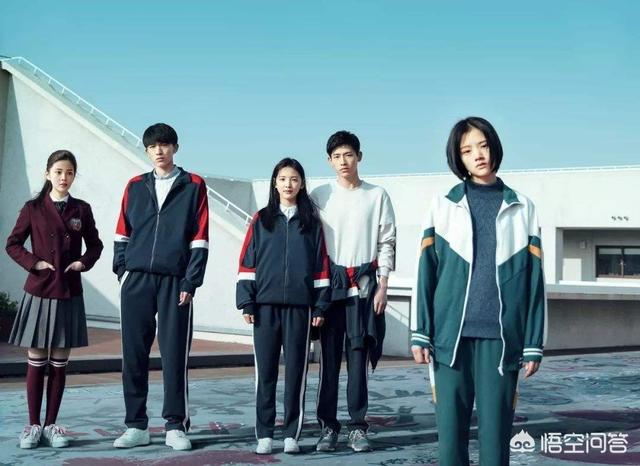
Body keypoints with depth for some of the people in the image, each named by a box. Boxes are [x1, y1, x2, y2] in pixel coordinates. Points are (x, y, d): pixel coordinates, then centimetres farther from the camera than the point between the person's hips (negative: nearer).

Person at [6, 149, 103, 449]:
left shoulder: (81, 210, 5)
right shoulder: (33, 208, 0)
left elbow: (95, 244, 14)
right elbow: (13, 244, 4)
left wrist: (84, 262, -3)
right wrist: (33, 263, -9)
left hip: (68, 294, 2)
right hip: (39, 293, -2)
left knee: (59, 364, 6)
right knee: (36, 362, 3)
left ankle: (51, 425, 15)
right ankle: (33, 425, 12)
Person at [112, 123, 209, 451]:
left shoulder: (194, 186, 4)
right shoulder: (135, 186, 13)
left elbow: (199, 239, 0)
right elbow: (122, 234, 13)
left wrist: (190, 283, -7)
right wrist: (121, 271, 3)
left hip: (174, 281, -3)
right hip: (136, 280, 3)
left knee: (174, 354, -1)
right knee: (134, 354, 4)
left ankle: (175, 426, 8)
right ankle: (136, 425, 12)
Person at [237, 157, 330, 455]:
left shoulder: (311, 222, 7)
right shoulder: (261, 220, 7)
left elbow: (320, 265, 6)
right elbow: (247, 262, 4)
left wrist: (320, 306, 1)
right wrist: (247, 302, -3)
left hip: (299, 306, 0)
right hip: (266, 305, 0)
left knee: (295, 371, 3)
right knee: (265, 371, 3)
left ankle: (291, 434, 11)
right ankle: (264, 434, 10)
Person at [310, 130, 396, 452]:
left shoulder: (377, 196, 5)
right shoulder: (320, 195, 5)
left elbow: (387, 243, 5)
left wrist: (382, 286, -2)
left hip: (364, 283, 0)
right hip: (329, 282, 0)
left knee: (358, 354, 2)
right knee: (329, 355, 1)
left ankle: (357, 426, 8)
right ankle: (328, 426, 7)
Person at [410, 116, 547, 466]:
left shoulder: (522, 208, 9)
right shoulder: (443, 205, 8)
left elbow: (534, 279, 7)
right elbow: (426, 271, 5)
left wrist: (534, 342, 2)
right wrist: (420, 333, -1)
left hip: (501, 335, 0)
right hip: (452, 333, 0)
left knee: (496, 427, 1)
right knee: (450, 426, 3)